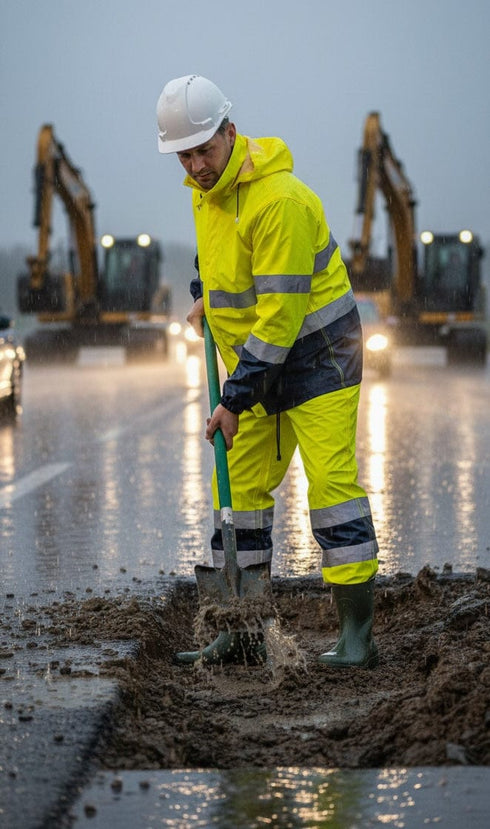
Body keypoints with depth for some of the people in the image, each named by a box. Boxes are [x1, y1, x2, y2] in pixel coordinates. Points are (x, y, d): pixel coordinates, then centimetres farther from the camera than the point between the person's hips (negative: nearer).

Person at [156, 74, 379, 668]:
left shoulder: (278, 199, -26)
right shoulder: (205, 186, 3)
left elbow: (281, 312, -27)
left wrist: (235, 400, -26)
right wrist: (204, 295, 13)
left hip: (316, 353, -9)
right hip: (256, 360, 9)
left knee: (330, 481, -14)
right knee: (238, 485, 6)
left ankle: (357, 635, -10)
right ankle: (238, 635, 12)